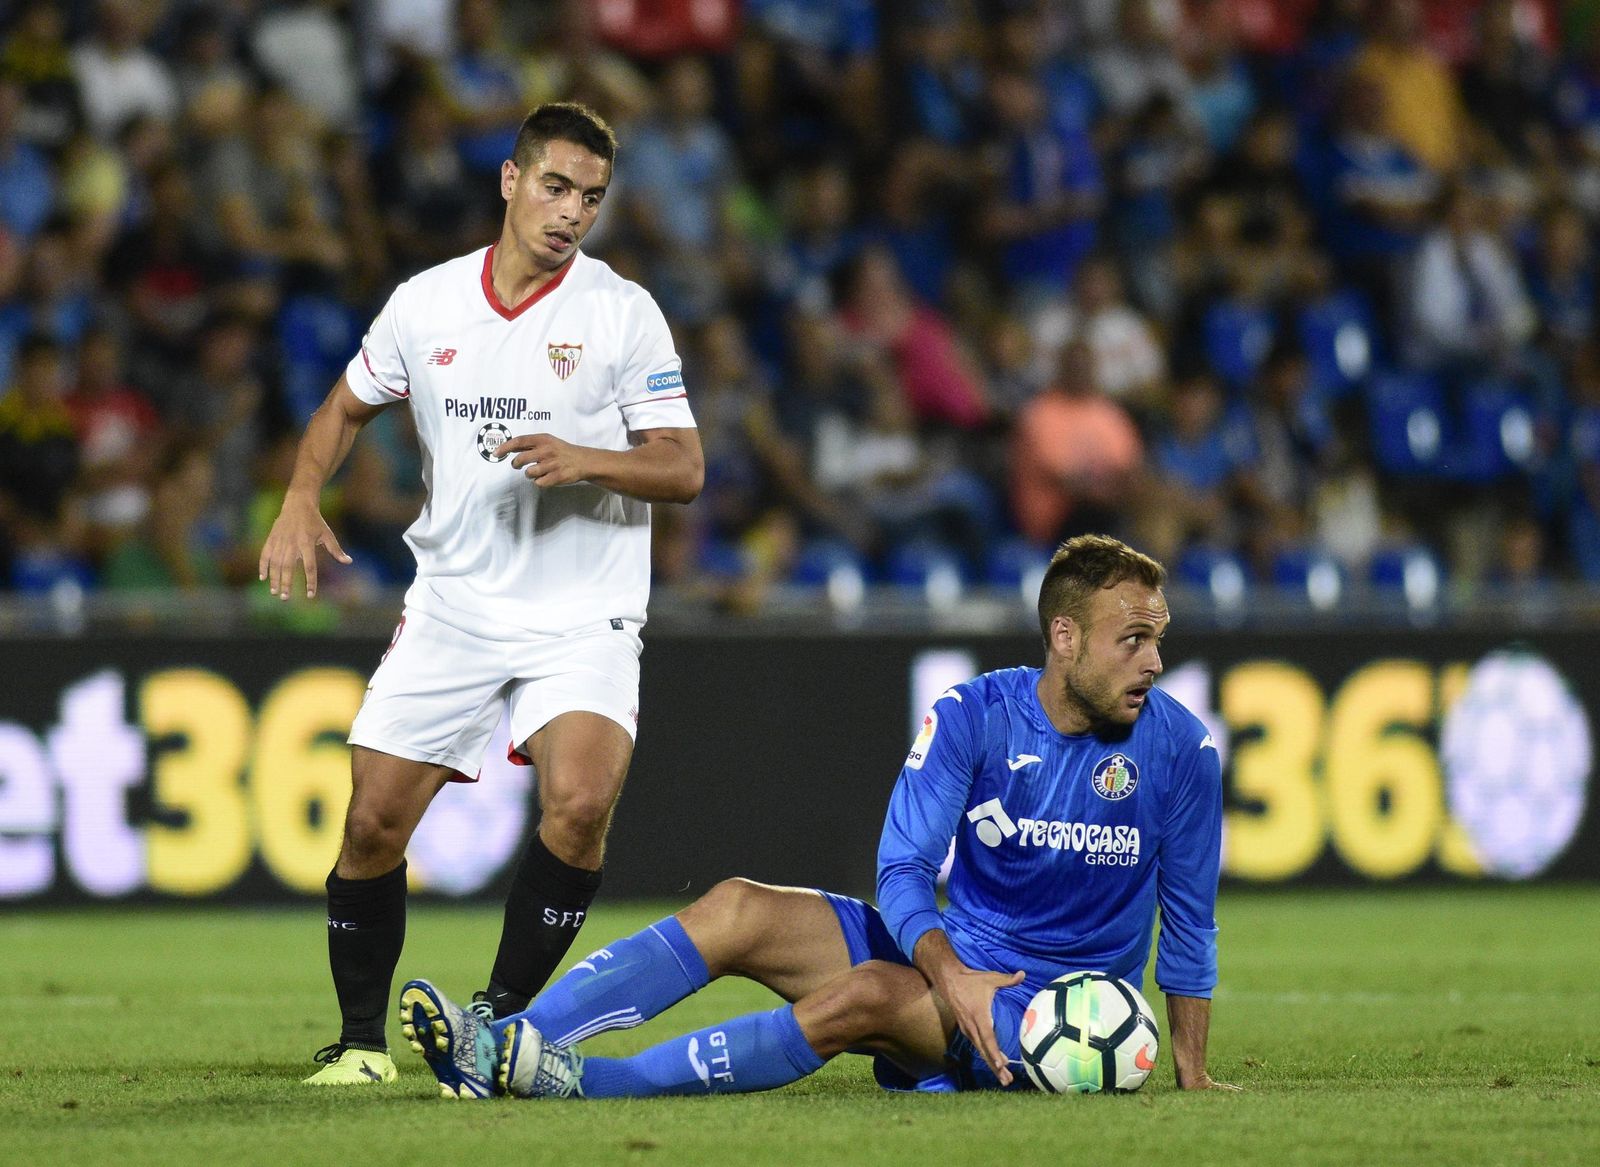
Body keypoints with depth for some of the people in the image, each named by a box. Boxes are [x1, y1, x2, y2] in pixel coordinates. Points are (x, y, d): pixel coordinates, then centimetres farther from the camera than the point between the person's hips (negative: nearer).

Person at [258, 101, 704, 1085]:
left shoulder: (624, 312, -5)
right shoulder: (426, 303, 3)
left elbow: (683, 468, -6)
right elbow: (347, 408, 19)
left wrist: (586, 460, -24)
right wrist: (302, 500, 1)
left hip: (584, 616, -3)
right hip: (451, 608, 3)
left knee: (580, 801, -25)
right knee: (374, 821, -2)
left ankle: (501, 1017, -9)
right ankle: (362, 1037, 16)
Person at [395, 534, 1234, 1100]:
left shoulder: (1179, 748, -9)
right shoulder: (973, 717, -6)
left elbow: (1189, 921, 0)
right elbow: (904, 868, -12)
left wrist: (1192, 1076, -2)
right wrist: (949, 971, -31)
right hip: (951, 952, 4)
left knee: (866, 995, -33)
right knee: (738, 910, -16)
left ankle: (590, 1081, -38)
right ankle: (503, 1048, -29)